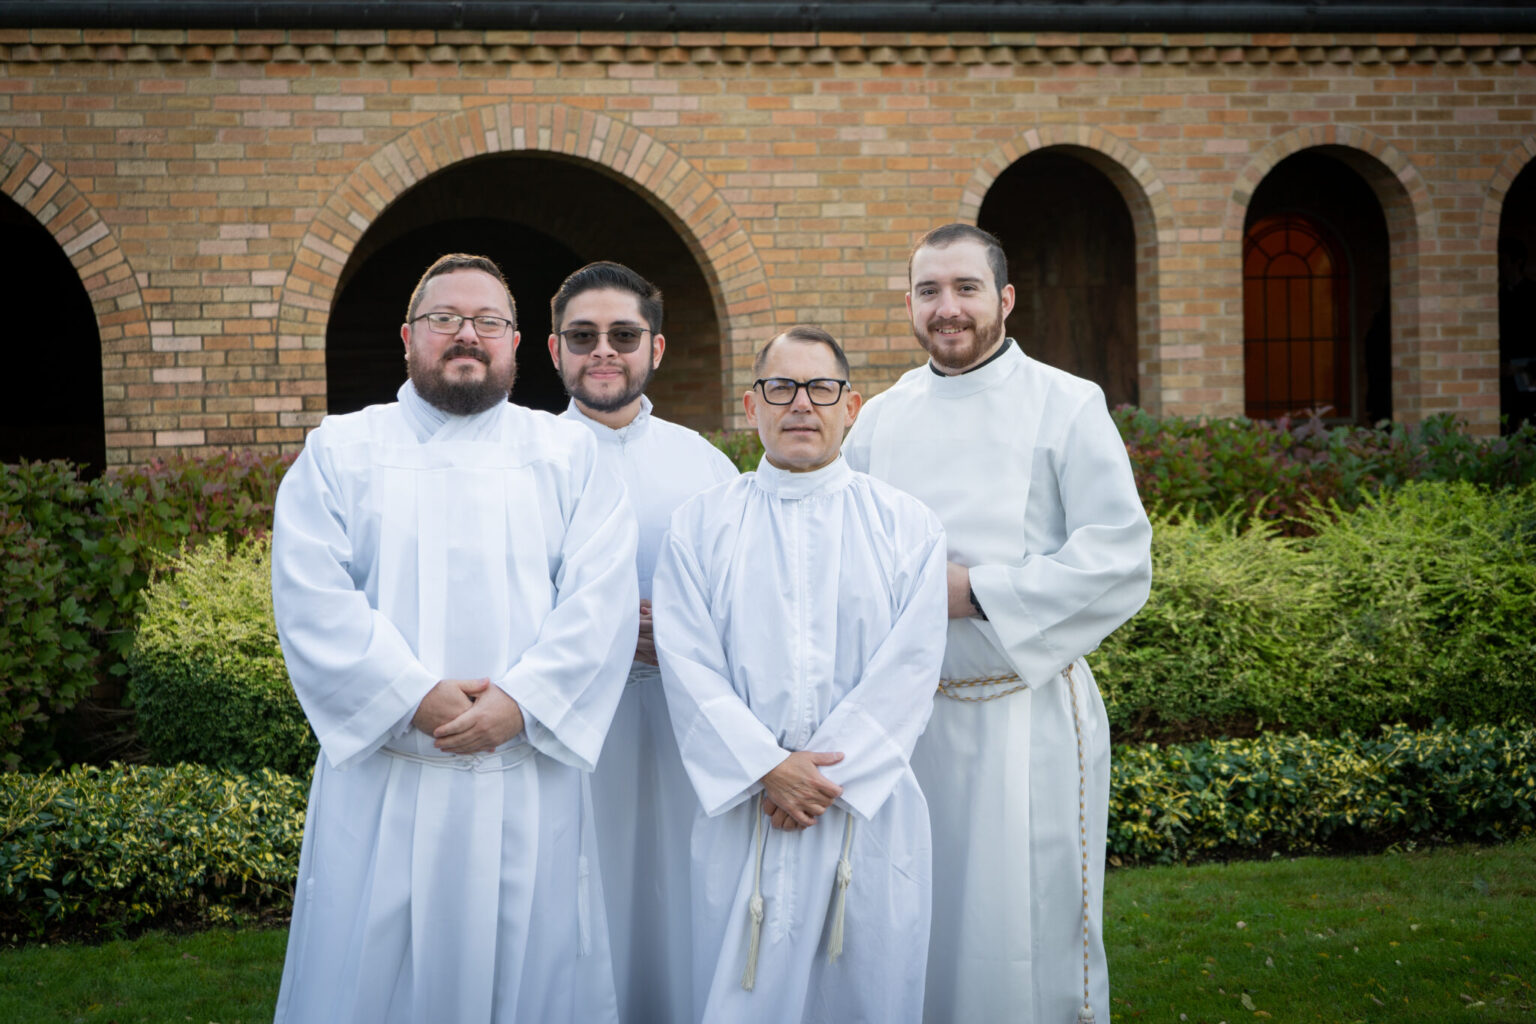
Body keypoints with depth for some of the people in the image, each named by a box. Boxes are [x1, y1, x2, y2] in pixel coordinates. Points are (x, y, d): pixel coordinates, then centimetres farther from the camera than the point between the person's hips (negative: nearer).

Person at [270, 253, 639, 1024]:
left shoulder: (568, 454, 11)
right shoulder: (340, 451, 9)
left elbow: (600, 596, -1)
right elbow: (312, 598, -3)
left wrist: (519, 701, -15)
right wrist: (415, 697, -15)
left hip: (530, 781, 1)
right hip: (383, 779, 0)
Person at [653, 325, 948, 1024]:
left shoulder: (906, 528, 6)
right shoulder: (700, 526, 7)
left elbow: (910, 667, -3)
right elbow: (688, 665, -2)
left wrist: (824, 773, -11)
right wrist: (769, 768, -13)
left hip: (870, 809, 0)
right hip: (743, 812, 0)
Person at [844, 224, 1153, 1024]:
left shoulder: (1066, 407, -2)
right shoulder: (879, 419, 11)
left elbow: (1120, 560, -10)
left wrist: (976, 592, -14)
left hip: (1027, 712, -4)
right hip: (907, 713, 4)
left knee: (1028, 936, -2)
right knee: (918, 930, 9)